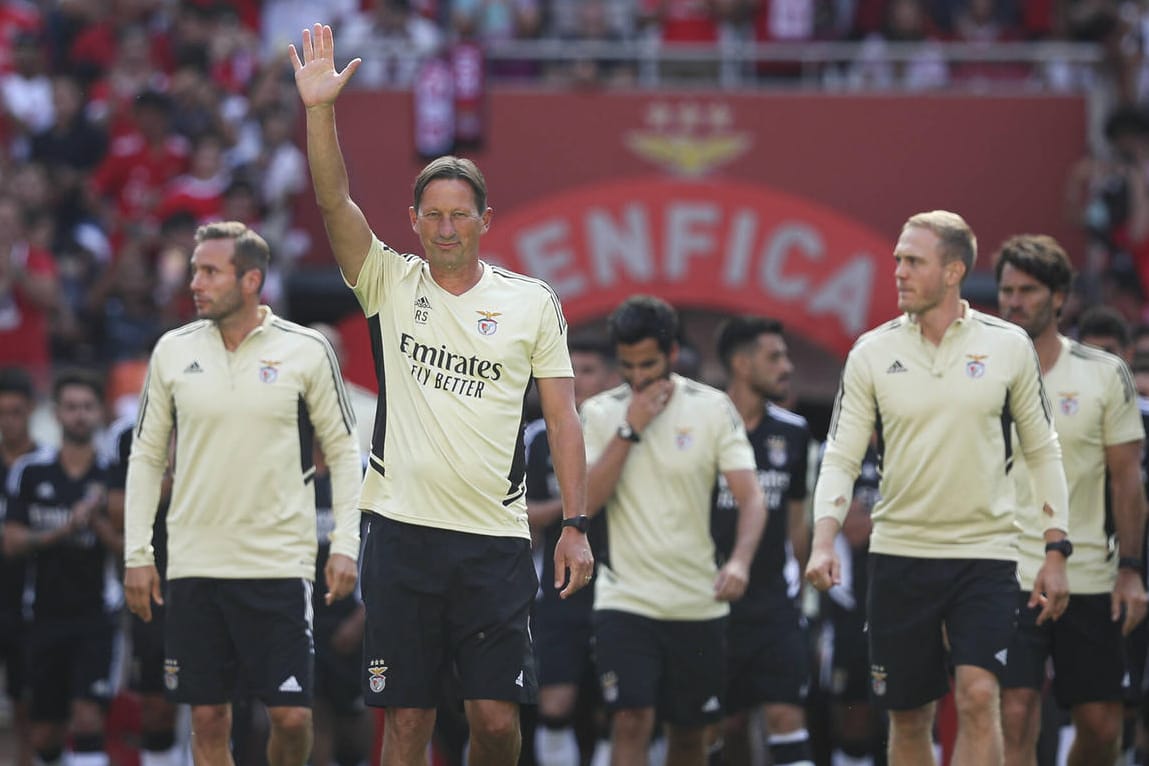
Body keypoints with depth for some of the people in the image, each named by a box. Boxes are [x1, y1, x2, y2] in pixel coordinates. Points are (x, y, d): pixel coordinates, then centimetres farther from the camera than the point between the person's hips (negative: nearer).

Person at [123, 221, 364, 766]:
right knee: (208, 720, 1)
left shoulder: (306, 350, -1)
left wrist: (345, 546, -4)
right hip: (194, 560, 2)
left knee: (291, 716, -7)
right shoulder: (173, 351, 5)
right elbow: (147, 455, 11)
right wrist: (137, 553, 5)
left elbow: (342, 450, 5)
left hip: (280, 561, -2)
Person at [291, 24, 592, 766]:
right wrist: (319, 110, -20)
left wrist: (577, 524, -3)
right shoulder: (391, 283, 6)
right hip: (403, 530, 0)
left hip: (495, 537, 0)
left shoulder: (533, 302, 6)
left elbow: (563, 418, 5)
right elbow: (335, 203, -7)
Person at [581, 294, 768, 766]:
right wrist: (629, 430, -14)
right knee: (631, 722, -15)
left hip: (699, 602, 1)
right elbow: (586, 501, -9)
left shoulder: (713, 408, -2)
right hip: (624, 599, -1)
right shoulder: (600, 413, 1)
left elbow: (750, 497, -8)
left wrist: (739, 560, -26)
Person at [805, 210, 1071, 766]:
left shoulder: (1008, 346, 0)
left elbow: (1042, 449, 7)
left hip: (985, 551, -1)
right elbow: (841, 457, 1)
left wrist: (1055, 552, 3)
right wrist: (823, 542, -15)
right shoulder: (872, 353, 1)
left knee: (978, 696, -17)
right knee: (908, 718, 6)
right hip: (899, 551, 1)